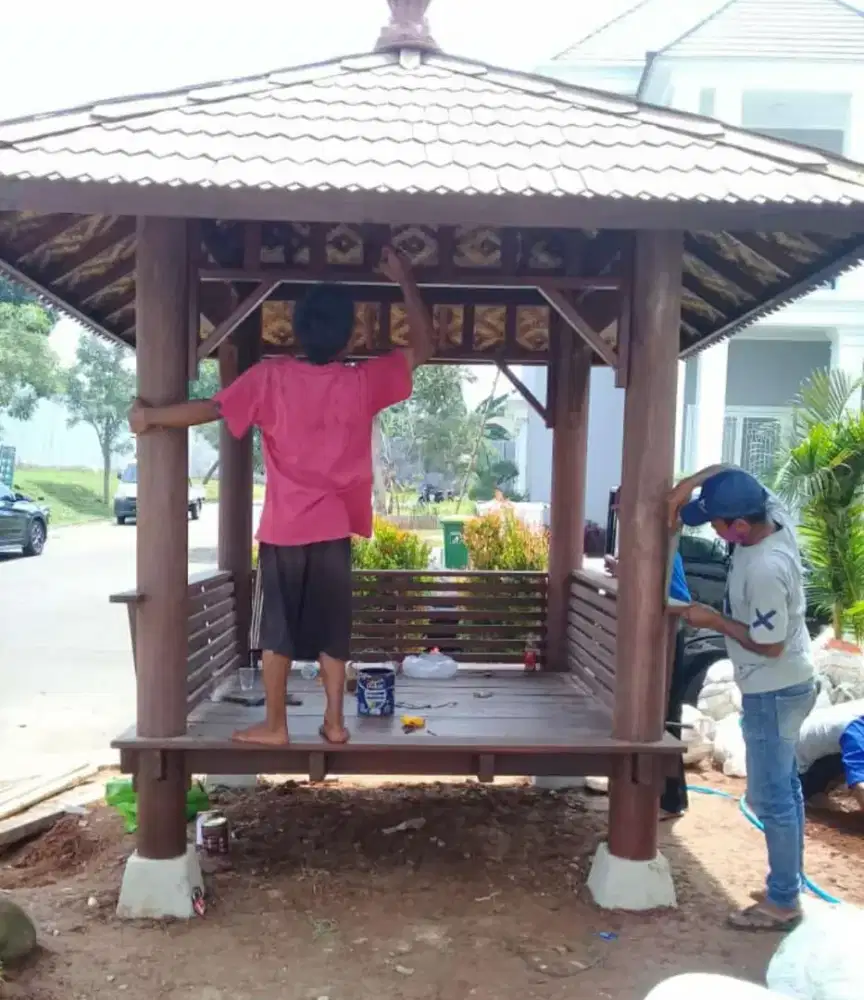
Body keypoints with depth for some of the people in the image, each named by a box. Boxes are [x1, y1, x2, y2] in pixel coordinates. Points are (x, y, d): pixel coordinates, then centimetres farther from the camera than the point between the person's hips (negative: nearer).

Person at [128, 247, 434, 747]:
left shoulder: (272, 376, -6)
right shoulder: (363, 383, -4)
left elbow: (211, 408, -9)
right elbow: (423, 347, 4)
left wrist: (150, 416, 6)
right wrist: (405, 280, 9)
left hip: (283, 527, -1)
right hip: (334, 528, 1)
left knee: (278, 629, 7)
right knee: (333, 629, 10)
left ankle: (274, 724, 13)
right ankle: (335, 721, 15)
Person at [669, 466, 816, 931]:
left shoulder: (765, 570, -32)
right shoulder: (773, 513, -7)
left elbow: (769, 644, -24)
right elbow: (725, 471, 6)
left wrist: (714, 621, -15)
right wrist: (688, 485, -10)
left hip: (773, 691, -10)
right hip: (785, 684, 10)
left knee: (770, 798, 3)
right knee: (783, 788, 20)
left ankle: (783, 901, 18)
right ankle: (788, 882, 34)